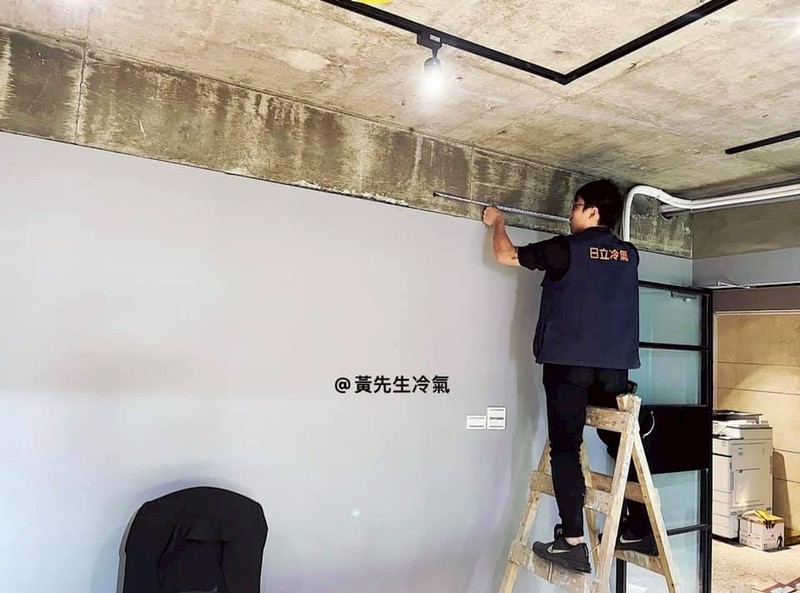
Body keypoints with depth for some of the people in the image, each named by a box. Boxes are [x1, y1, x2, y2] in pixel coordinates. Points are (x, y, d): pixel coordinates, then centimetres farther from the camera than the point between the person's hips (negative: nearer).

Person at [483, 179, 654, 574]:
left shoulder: (566, 248, -5)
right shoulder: (629, 255, 10)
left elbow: (506, 255, 3)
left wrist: (497, 222, 21)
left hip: (569, 362, -5)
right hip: (615, 364, 6)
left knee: (565, 449, -2)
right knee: (622, 445, 16)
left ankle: (573, 542, -3)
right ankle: (640, 530, 22)